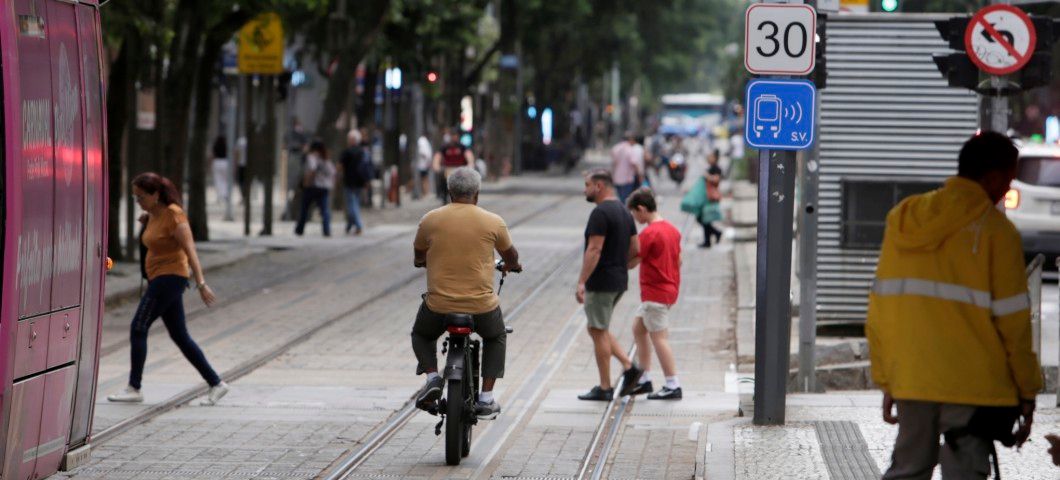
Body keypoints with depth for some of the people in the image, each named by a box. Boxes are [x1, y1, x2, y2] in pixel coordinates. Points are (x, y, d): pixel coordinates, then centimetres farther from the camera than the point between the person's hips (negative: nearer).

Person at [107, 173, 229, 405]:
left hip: (170, 278, -10)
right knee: (180, 336, 9)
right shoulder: (153, 215, 11)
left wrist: (201, 283, -27)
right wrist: (145, 223, 11)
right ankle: (216, 384, 12)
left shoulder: (173, 214, -16)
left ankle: (134, 388, -10)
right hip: (158, 279, 10)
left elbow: (189, 249, -22)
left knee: (138, 329, -11)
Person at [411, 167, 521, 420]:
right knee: (496, 337, 30)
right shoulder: (493, 222, -3)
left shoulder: (430, 220, -1)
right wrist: (512, 266, 38)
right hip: (481, 304, 0)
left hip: (438, 304, 0)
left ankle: (432, 375, 3)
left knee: (421, 335, 30)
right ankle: (486, 399, 19)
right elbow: (510, 255, 14)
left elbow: (418, 256, 16)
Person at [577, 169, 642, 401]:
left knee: (599, 331, -1)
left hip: (601, 282, -9)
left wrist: (581, 282, -21)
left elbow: (594, 250, -22)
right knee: (598, 329, 19)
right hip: (619, 280, 9)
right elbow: (634, 249, 15)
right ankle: (629, 367, 7)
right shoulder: (624, 211, 12)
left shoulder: (600, 213, -17)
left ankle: (605, 388, 3)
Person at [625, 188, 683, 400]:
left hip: (655, 293, -10)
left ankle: (673, 386, -4)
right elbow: (679, 261, 15)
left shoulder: (649, 234, -19)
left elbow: (631, 263, -15)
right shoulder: (672, 229, 9)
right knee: (638, 328, 17)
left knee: (659, 337, -5)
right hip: (669, 289, 10)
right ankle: (644, 380, 20)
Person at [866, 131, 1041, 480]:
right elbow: (1012, 319, -8)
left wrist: (886, 381, 15)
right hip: (974, 386, -5)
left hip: (910, 381, 5)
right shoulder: (994, 230, -9)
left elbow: (879, 310, 10)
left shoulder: (903, 219, 8)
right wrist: (1027, 390, 2)